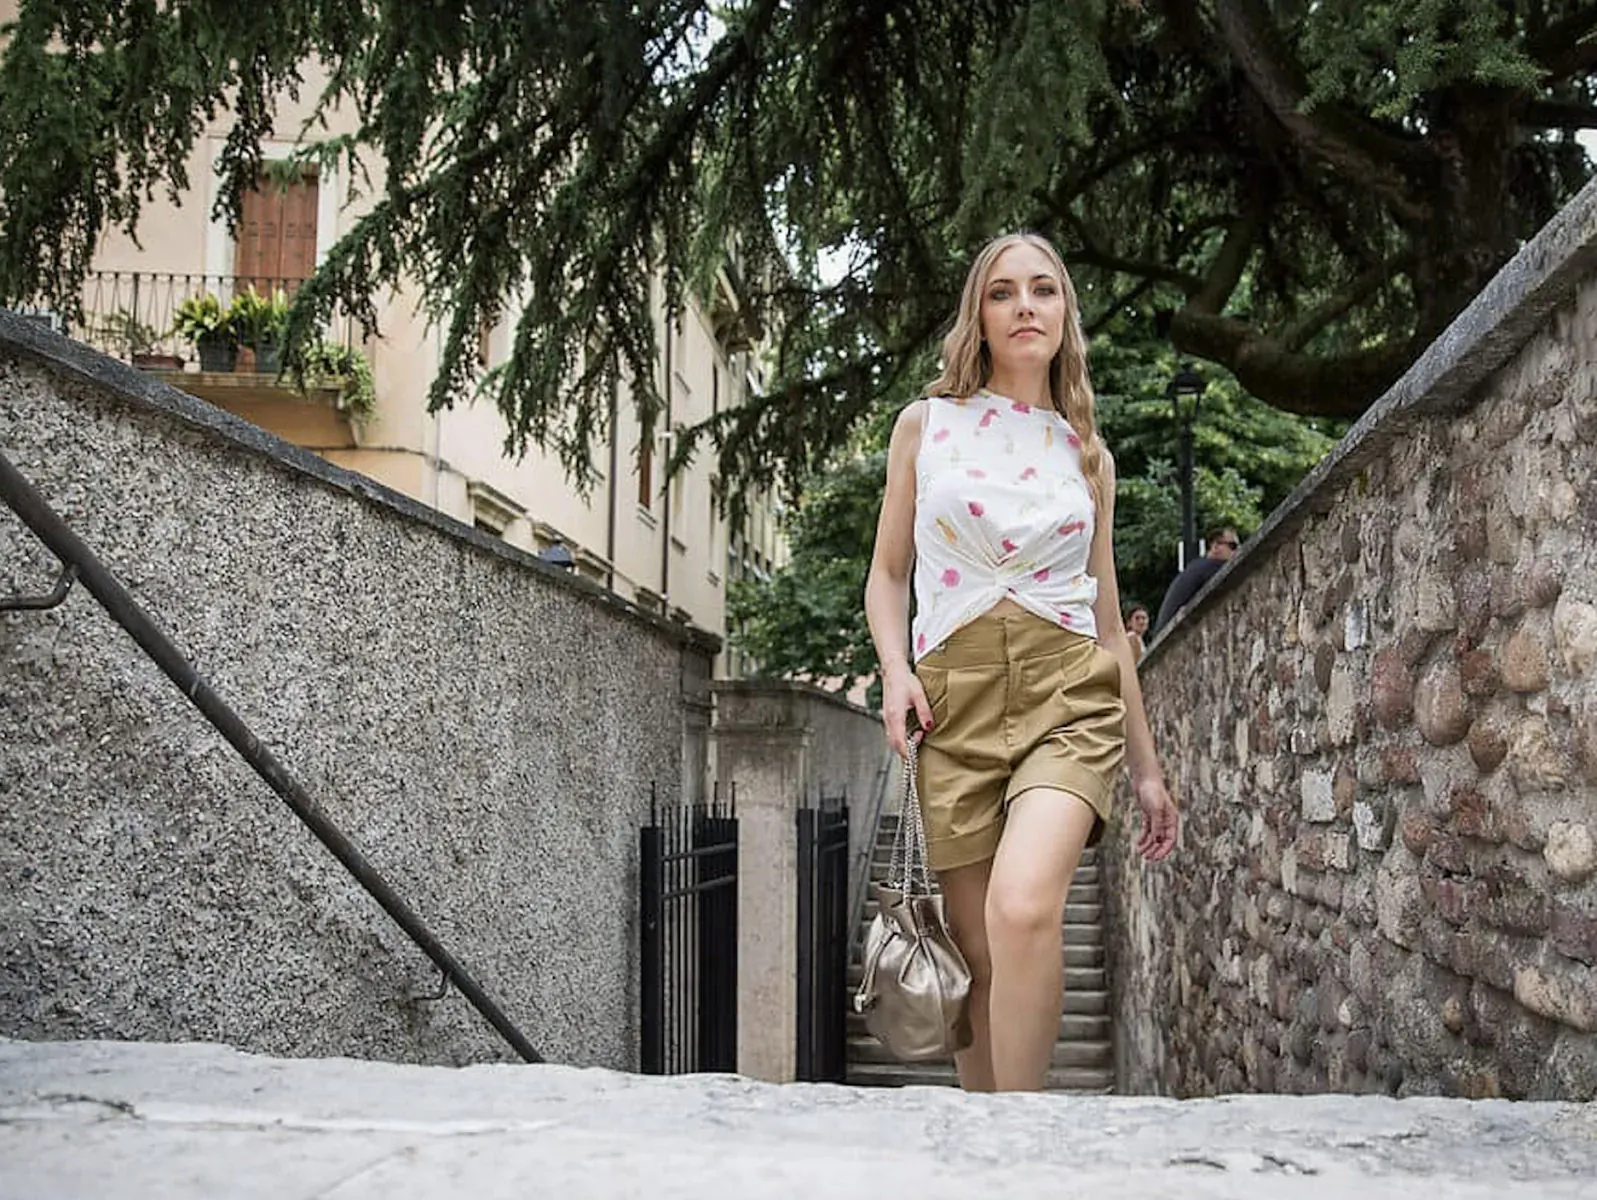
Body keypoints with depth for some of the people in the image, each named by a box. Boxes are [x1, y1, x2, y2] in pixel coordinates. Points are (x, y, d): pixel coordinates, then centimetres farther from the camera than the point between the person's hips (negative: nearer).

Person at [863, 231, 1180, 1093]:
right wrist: (894, 671, -6)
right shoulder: (926, 425, 12)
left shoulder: (1086, 455, 15)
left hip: (1068, 694, 0)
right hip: (954, 700, 1)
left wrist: (1146, 766, 18)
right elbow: (888, 572, 15)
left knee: (1022, 906, -27)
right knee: (980, 956, -2)